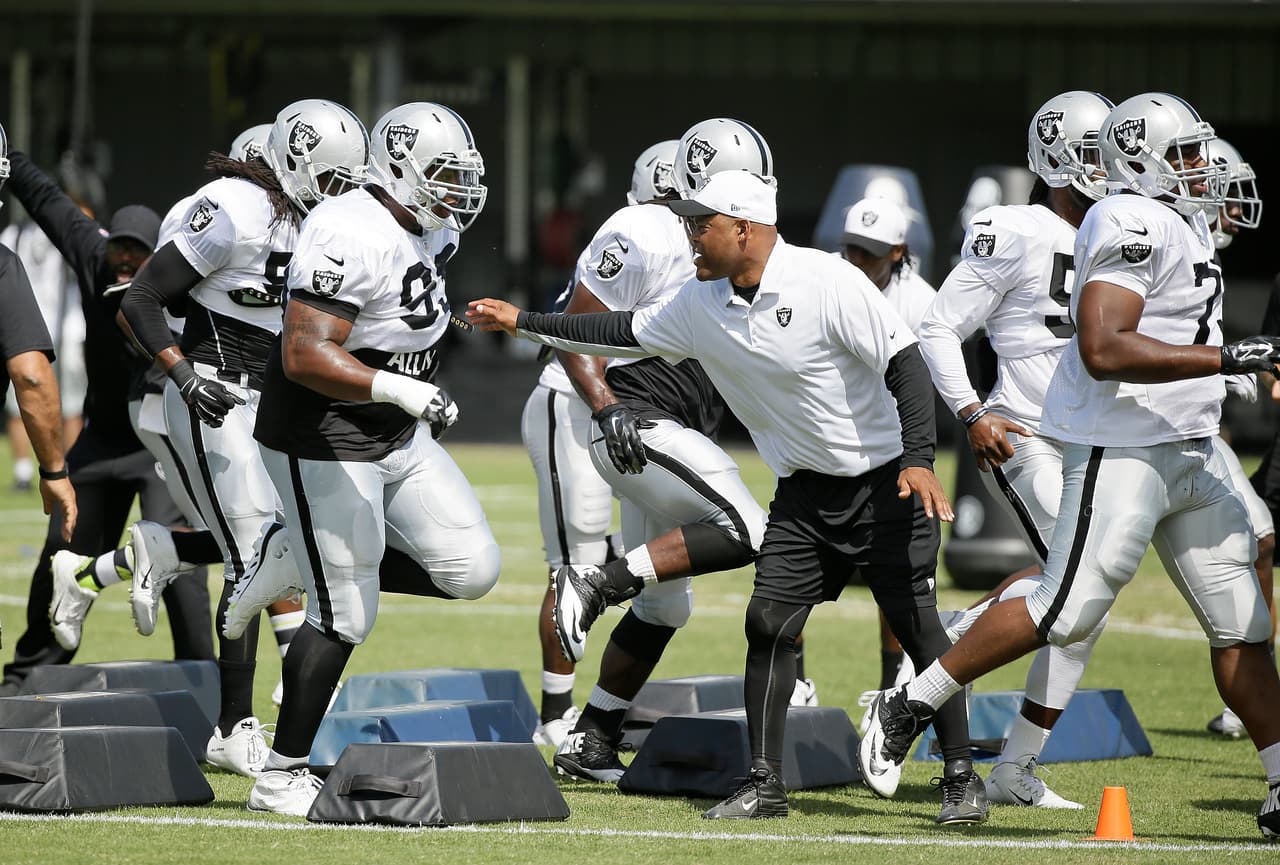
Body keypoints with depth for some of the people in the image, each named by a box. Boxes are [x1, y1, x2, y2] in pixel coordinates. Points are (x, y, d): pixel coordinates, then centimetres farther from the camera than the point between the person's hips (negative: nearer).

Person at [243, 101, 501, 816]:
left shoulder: (430, 235, 5)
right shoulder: (353, 239, -24)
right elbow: (305, 357, -31)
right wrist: (400, 390, -40)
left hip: (397, 438, 9)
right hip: (325, 447, -9)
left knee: (472, 568, 1)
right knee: (346, 618, -5)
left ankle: (335, 563, 19)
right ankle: (282, 777, 7)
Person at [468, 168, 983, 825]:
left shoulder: (827, 284, -20)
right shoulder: (702, 305, 1)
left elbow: (905, 365, -21)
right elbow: (624, 332, 15)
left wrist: (918, 459, -31)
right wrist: (523, 323, 15)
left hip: (884, 481, -7)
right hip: (804, 492, 7)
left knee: (915, 624, -8)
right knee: (768, 622, -1)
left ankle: (962, 777, 1)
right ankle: (764, 783, 5)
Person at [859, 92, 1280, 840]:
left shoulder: (1178, 224, 15)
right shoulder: (1136, 224, -16)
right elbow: (1103, 350, -27)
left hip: (1192, 455, 10)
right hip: (1123, 450, -10)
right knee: (1067, 611, -9)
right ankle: (911, 707, 5)